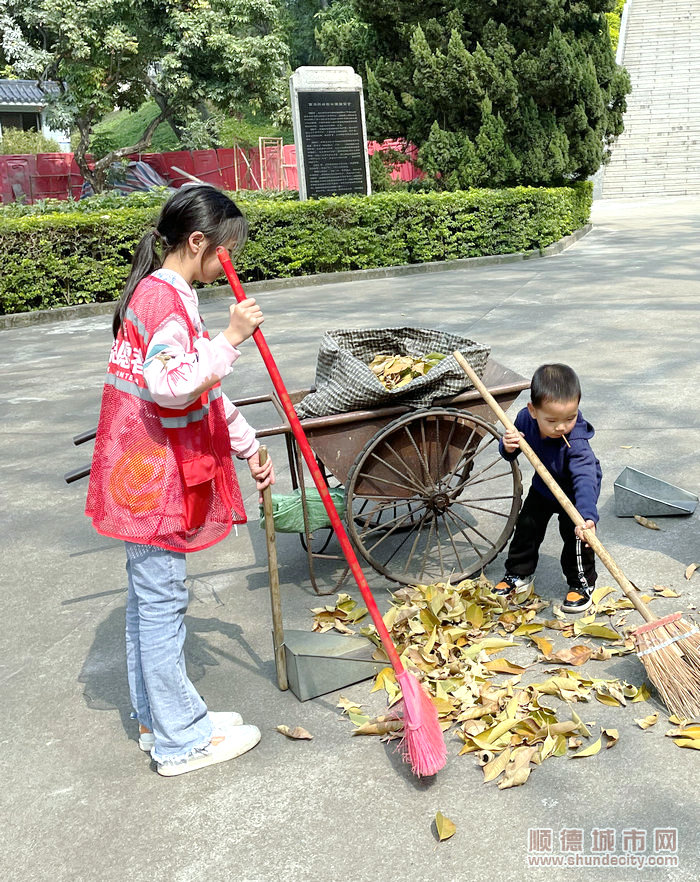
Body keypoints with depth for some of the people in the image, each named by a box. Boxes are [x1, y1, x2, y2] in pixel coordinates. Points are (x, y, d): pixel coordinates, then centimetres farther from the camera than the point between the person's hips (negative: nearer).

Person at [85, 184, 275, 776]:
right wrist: (230, 339, -26)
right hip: (153, 478, -10)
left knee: (150, 596, 17)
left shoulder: (164, 294, 16)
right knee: (162, 600, 0)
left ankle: (158, 720, 31)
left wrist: (247, 445, 23)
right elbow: (172, 387, -29)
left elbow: (203, 390, 21)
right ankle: (181, 740, 13)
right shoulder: (164, 298, -16)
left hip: (151, 476, 10)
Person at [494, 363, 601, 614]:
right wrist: (507, 447, -34)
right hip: (543, 486, 5)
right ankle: (519, 573, 31)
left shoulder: (576, 442, -41)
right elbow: (511, 453, -8)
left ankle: (582, 582, 13)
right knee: (527, 526, 11)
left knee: (575, 534, -11)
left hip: (573, 493, -5)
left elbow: (585, 479, -52)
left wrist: (587, 515, -67)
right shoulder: (526, 419, -26)